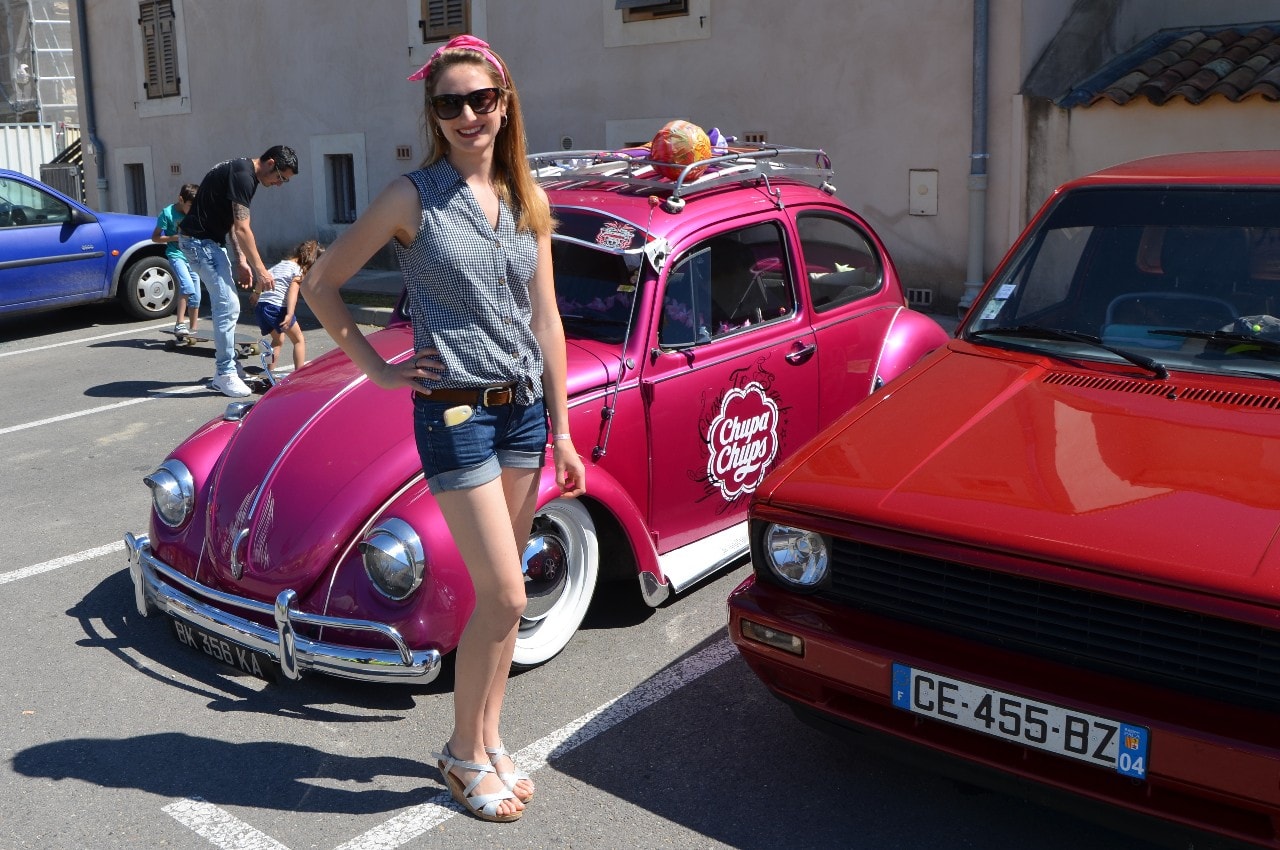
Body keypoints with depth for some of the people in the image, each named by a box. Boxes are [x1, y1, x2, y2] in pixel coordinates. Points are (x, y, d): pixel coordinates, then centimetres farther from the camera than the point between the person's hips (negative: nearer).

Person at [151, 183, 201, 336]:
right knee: (187, 286, -26)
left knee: (195, 295, 7)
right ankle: (179, 324, -22)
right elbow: (155, 237, -7)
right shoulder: (167, 213, -10)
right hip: (176, 255, -6)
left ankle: (192, 330, 18)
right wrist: (176, 238, -18)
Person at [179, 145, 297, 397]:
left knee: (226, 305, 13)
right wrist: (260, 269, -19)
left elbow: (232, 223, 14)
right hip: (199, 241, -11)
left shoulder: (242, 171, 11)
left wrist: (241, 260, 10)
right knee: (228, 306, -12)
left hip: (211, 241, 11)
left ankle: (225, 371, 21)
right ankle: (225, 375, -5)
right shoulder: (242, 176, -21)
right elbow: (242, 229, -23)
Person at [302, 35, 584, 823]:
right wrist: (376, 368, -3)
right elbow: (321, 285, 1)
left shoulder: (528, 200, 7)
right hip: (456, 411, -5)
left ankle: (488, 741, 26)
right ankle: (464, 752, 16)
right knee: (504, 596, -5)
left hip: (523, 407, 5)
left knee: (499, 592, 11)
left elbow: (545, 322, 8)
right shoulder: (413, 198, -7)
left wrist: (562, 433, 8)